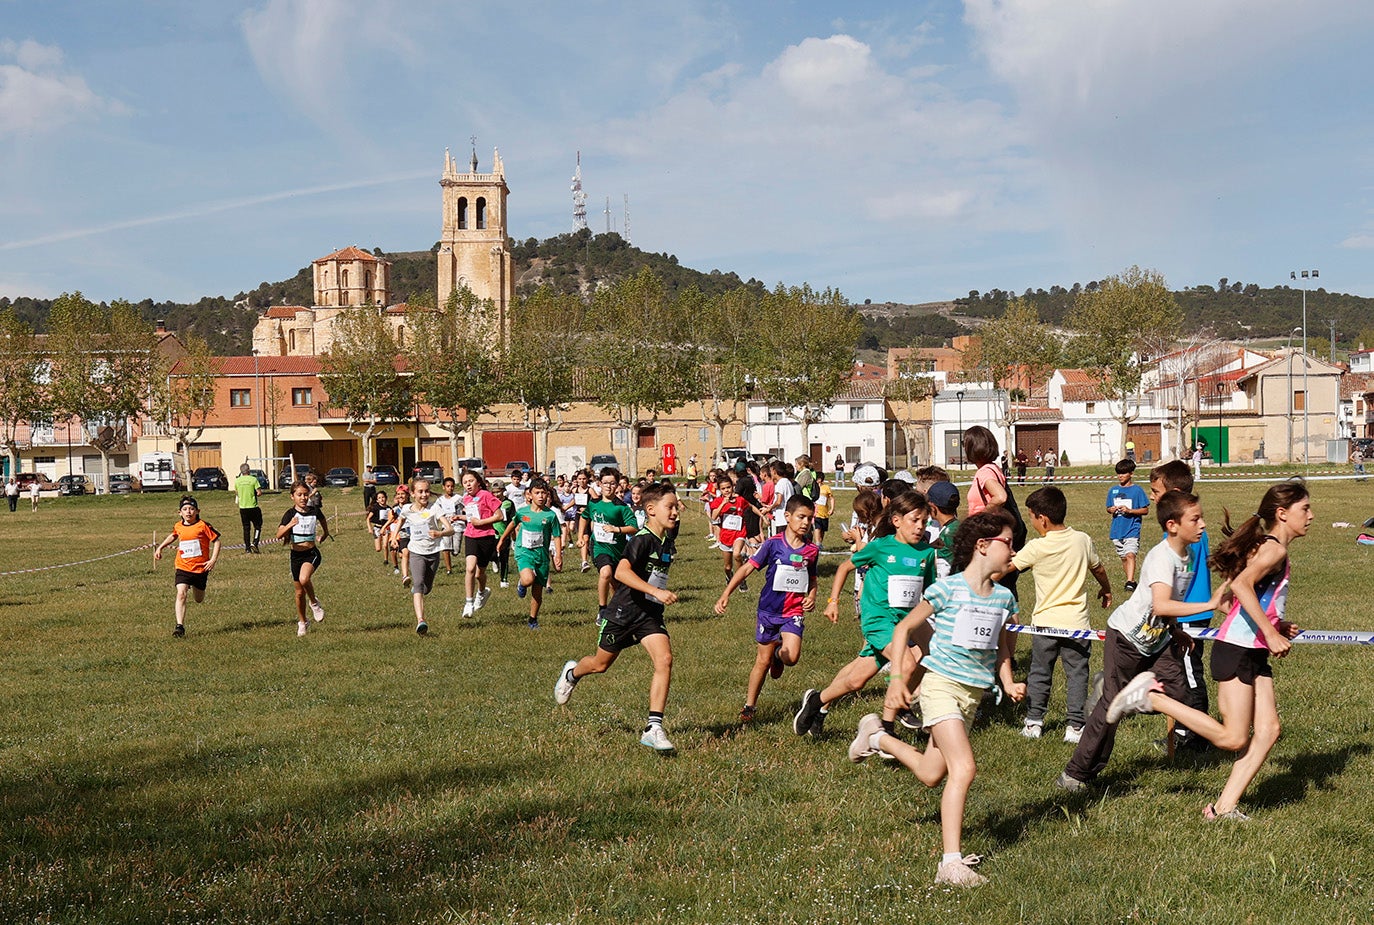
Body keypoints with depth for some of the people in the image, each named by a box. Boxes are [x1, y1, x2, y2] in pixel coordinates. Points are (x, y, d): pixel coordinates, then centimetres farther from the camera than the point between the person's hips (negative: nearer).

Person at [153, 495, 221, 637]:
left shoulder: (203, 525, -10)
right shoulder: (178, 526, 3)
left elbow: (216, 541, -5)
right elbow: (173, 536, 27)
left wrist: (213, 559, -13)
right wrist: (160, 548, 23)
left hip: (201, 567, -1)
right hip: (183, 567, 1)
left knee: (199, 600, 15)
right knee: (181, 594, -19)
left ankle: (194, 587, 52)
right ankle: (180, 627, -20)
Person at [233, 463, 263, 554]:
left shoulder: (237, 481, 0)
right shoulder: (253, 479, -10)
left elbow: (236, 493, 12)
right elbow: (259, 492, -13)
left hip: (242, 508, 4)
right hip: (253, 506, -4)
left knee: (246, 528, 11)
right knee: (257, 526, 7)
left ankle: (247, 547, 11)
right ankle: (254, 543, -10)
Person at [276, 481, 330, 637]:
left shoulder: (314, 512, -2)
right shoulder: (290, 514, -9)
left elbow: (323, 521, 24)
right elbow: (279, 535, -22)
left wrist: (324, 534, 26)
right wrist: (289, 525, -38)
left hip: (312, 553, -1)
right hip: (296, 555, 1)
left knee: (304, 579, -31)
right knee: (299, 592, 11)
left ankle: (315, 603, -4)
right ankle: (302, 622, 31)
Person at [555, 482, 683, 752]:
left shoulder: (667, 540, 3)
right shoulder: (642, 539, -22)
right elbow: (622, 571, -38)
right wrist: (656, 591, -44)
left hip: (651, 614, 6)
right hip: (624, 611, -5)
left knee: (665, 660, -17)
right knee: (601, 664, 15)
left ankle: (653, 729, -15)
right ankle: (572, 673, 51)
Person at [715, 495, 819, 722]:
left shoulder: (812, 550, 2)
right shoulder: (773, 544, -9)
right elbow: (748, 567, -8)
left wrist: (812, 596, -1)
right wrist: (726, 594, -15)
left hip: (794, 612, 2)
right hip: (769, 610, -2)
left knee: (791, 657, -19)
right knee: (763, 661, 6)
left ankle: (778, 655, 19)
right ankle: (749, 707, 23)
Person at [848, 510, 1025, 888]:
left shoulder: (1004, 597, 6)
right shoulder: (948, 589, -12)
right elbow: (903, 628, -4)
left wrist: (1008, 683, 5)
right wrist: (897, 679, -10)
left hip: (974, 694, 7)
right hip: (942, 686, -7)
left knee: (931, 775, 15)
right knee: (964, 768, -21)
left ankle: (877, 737, 43)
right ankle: (952, 863, -16)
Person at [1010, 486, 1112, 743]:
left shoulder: (1036, 548, -13)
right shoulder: (1083, 540, -3)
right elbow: (1098, 569, 13)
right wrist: (1106, 589, 33)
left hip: (1045, 622, -2)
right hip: (1076, 621, 2)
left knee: (1039, 673, 12)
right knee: (1076, 673, 7)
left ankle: (1033, 722, 16)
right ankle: (1075, 726, 6)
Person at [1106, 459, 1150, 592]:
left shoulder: (1136, 490, -4)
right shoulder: (1113, 490, 8)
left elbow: (1145, 510, -3)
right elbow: (1108, 508, 17)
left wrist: (1130, 511, -16)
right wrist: (1112, 510, -6)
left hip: (1132, 529, -5)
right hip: (1117, 530, 5)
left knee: (1130, 554, -20)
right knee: (1123, 557, 13)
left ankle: (1130, 583, -27)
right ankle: (1131, 580, 27)